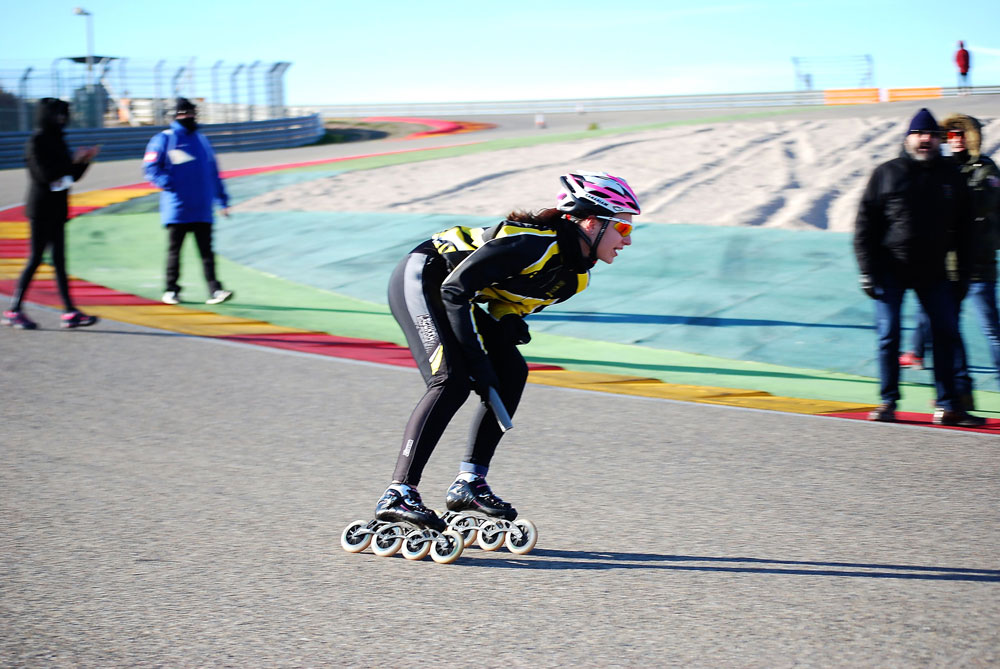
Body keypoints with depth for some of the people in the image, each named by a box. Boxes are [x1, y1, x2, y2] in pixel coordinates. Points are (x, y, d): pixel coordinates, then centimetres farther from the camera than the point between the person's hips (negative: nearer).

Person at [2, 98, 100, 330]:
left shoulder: (57, 140, 14)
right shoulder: (37, 142, -11)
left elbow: (71, 176, 16)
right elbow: (45, 174, -21)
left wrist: (85, 160, 0)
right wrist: (73, 160, -15)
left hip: (57, 210, 8)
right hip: (41, 209, -8)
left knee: (59, 260, 5)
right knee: (35, 258, -4)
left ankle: (70, 312, 3)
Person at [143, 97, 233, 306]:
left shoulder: (202, 140, 18)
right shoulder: (164, 140, 1)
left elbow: (213, 173, 22)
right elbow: (150, 167, -4)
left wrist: (223, 200, 18)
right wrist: (169, 185, -18)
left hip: (202, 209, 4)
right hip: (176, 208, -4)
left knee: (206, 251, -3)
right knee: (174, 251, 4)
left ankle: (215, 291, -9)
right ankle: (171, 290, 15)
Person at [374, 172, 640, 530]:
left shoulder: (576, 275, 1)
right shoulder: (536, 243, -28)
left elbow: (506, 306, 11)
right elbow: (456, 286, -29)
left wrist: (512, 329, -13)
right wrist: (476, 359, -28)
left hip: (454, 295, 10)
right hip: (420, 277, -10)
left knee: (512, 373, 0)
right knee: (452, 381, -24)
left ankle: (469, 483, 2)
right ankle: (397, 495, -28)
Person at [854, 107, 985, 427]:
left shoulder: (951, 177, 8)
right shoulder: (886, 174, 0)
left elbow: (963, 230, 14)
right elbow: (865, 225, 0)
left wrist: (963, 275, 8)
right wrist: (867, 271, -7)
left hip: (933, 272, 3)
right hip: (891, 269, -3)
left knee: (946, 333, 1)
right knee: (889, 335, -2)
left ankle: (947, 406, 8)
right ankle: (888, 402, 9)